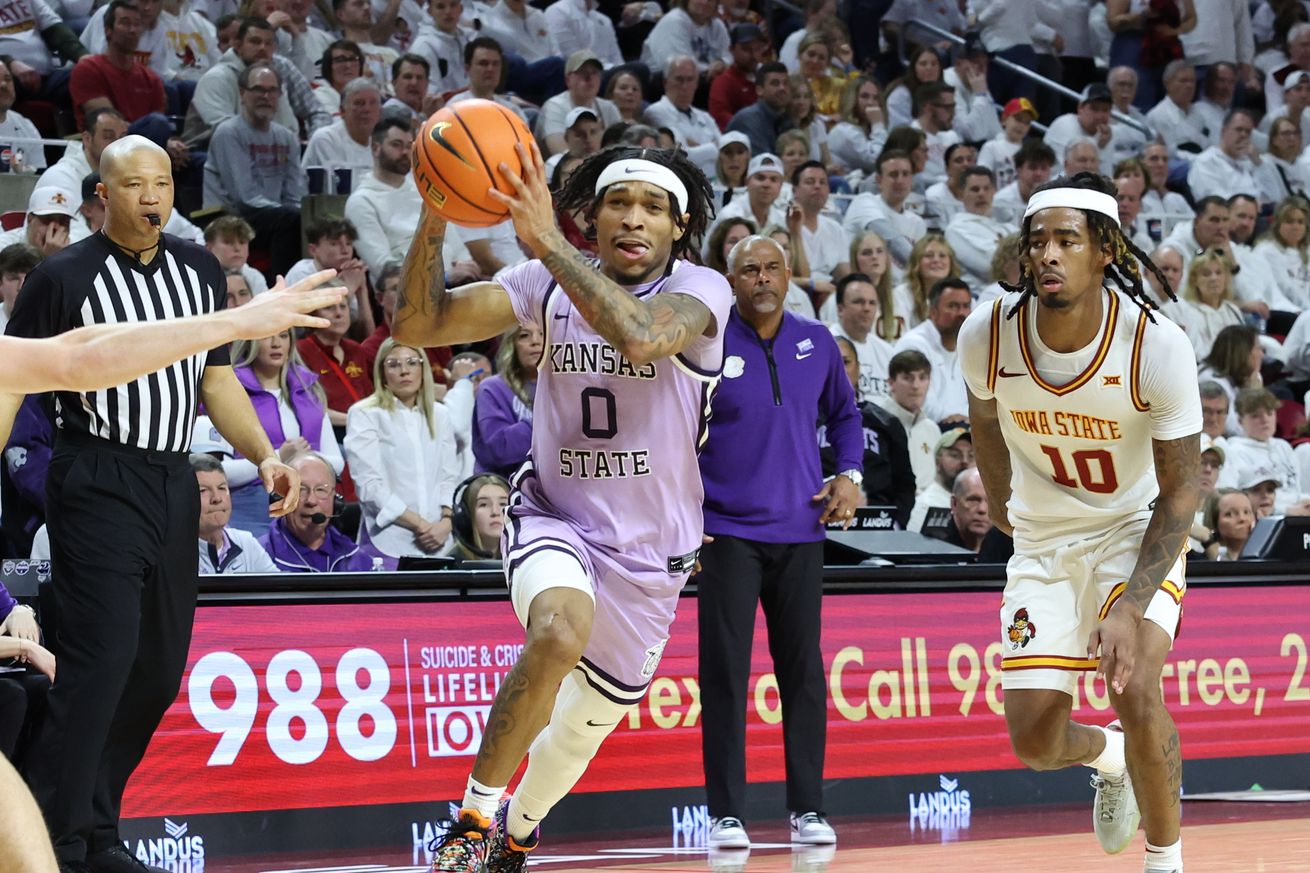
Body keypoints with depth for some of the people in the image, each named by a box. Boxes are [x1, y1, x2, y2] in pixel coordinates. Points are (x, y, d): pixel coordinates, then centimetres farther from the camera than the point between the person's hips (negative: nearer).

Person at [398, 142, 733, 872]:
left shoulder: (701, 291, -15)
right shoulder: (549, 285, -5)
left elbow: (641, 337, -39)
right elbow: (418, 326, -13)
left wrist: (547, 242, -41)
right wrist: (435, 217, -28)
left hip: (650, 550, 1)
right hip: (554, 518, -1)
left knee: (589, 725, 13)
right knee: (560, 628, -34)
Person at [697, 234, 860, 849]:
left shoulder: (817, 343, 6)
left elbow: (844, 414, 20)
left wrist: (850, 476, 4)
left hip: (799, 531, 3)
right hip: (726, 533, -3)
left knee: (803, 672, 6)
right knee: (724, 675, -4)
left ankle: (807, 809, 13)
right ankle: (726, 814, 1)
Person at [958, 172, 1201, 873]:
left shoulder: (1156, 345, -26)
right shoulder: (987, 335, -18)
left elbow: (1180, 490, -19)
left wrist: (1130, 606, -29)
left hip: (1137, 532, -3)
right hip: (1043, 540, 3)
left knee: (1135, 690, -26)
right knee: (1035, 741, -1)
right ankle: (1108, 757, 36)